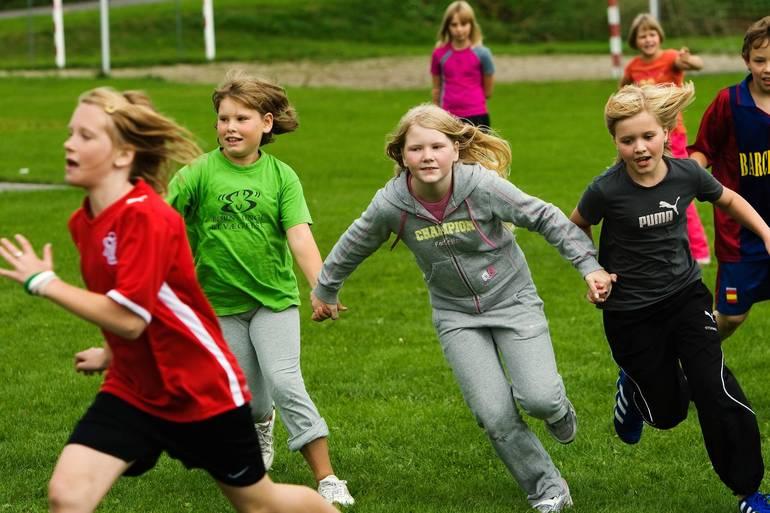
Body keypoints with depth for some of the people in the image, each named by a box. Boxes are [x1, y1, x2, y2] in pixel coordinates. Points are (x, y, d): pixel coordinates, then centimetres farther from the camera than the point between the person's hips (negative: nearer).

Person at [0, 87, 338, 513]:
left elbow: (129, 318, -30)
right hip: (132, 390, 6)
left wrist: (44, 282, -25)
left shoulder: (147, 216, -26)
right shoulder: (83, 222, 0)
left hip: (203, 392, -6)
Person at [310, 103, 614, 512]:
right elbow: (353, 246, 4)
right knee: (496, 416, -9)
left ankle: (555, 407, 21)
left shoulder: (483, 186, -23)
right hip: (457, 315, 2)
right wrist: (325, 290, 17)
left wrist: (589, 265, -13)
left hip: (512, 299, -2)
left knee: (538, 398, -18)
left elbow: (545, 218, -13)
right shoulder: (391, 205, -17)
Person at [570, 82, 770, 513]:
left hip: (686, 296, 2)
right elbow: (576, 228, 1)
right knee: (668, 412, 8)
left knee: (717, 391, -14)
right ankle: (633, 388, 45)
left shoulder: (687, 174, -12)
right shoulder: (607, 190, -21)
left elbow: (729, 199, 10)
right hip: (631, 314, -2)